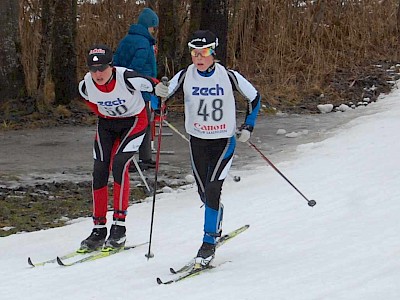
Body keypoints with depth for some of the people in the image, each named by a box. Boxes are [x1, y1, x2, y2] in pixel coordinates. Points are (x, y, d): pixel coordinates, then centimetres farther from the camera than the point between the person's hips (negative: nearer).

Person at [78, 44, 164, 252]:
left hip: (134, 121, -5)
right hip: (106, 123, 5)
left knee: (119, 164, -23)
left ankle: (119, 228, -19)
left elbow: (154, 87, -16)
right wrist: (102, 115, 11)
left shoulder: (128, 79, -32)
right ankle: (99, 229, 3)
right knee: (99, 171, -6)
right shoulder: (86, 85, -17)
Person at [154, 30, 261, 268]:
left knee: (212, 189, -17)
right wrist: (160, 95, -31)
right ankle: (217, 225, 41)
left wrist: (248, 127, 2)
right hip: (197, 141, 3)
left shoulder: (229, 76, -12)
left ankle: (209, 242, -10)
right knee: (204, 192, 12)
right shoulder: (185, 76, -9)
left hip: (224, 141, -3)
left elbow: (254, 97, 4)